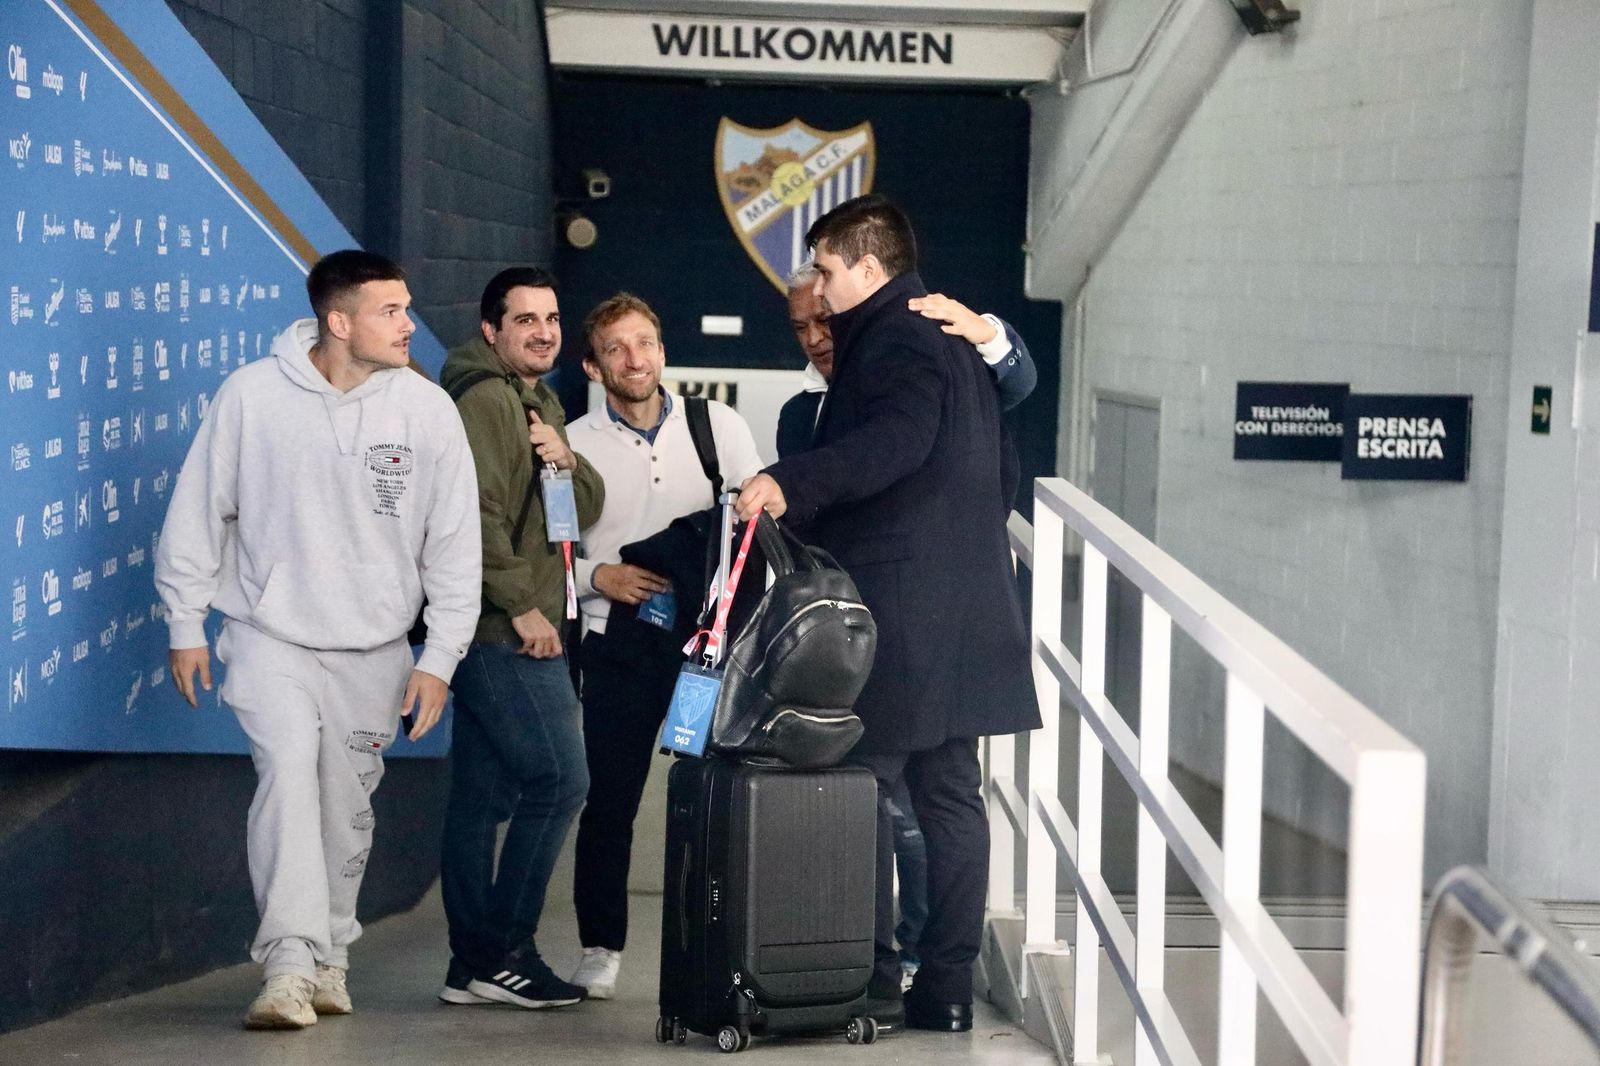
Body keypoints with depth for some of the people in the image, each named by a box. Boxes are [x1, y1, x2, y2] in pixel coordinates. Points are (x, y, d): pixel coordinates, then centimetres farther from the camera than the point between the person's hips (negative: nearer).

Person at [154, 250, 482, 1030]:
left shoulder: (427, 409, -7)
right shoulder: (251, 395, -10)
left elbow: (454, 543, -1)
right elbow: (198, 513, 1)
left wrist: (439, 659, -3)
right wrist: (186, 624, 2)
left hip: (375, 646, 2)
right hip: (270, 635, -2)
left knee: (347, 804, 9)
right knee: (288, 764, -21)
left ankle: (328, 957, 27)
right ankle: (289, 964, -21)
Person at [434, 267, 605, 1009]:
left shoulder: (537, 404, 22)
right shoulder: (487, 399, -9)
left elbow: (588, 509, 17)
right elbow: (477, 511, -19)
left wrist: (565, 461, -3)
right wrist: (522, 605, -17)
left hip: (504, 633, 10)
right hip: (505, 631, -10)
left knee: (482, 797, 9)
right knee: (558, 780, -11)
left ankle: (472, 964, 13)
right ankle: (502, 950, -5)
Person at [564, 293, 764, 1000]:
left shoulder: (720, 426, 7)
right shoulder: (573, 445, 5)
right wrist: (596, 576, -9)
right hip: (621, 642, 0)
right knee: (609, 798, 0)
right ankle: (601, 948, 13)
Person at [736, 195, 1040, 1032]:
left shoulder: (892, 341, -10)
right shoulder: (954, 340, 21)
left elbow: (897, 439, -30)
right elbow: (997, 478, 28)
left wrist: (791, 483, -40)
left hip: (896, 613, -9)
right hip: (963, 615, 10)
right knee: (950, 796, 9)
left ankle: (870, 980, 1)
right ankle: (947, 986, 12)